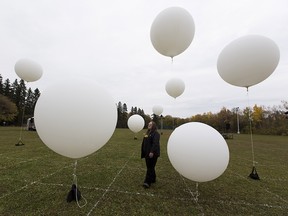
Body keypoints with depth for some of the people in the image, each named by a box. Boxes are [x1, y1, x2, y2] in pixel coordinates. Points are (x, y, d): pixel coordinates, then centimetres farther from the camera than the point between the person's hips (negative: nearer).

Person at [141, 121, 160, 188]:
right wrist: (143, 152, 17)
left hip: (152, 154, -8)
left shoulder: (156, 134, -11)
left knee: (150, 168, -3)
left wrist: (152, 152, -29)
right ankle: (153, 179, 32)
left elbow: (155, 143, -22)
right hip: (147, 154, 8)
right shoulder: (147, 133, 14)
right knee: (150, 167, 17)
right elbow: (144, 143, 17)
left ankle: (148, 182, 2)